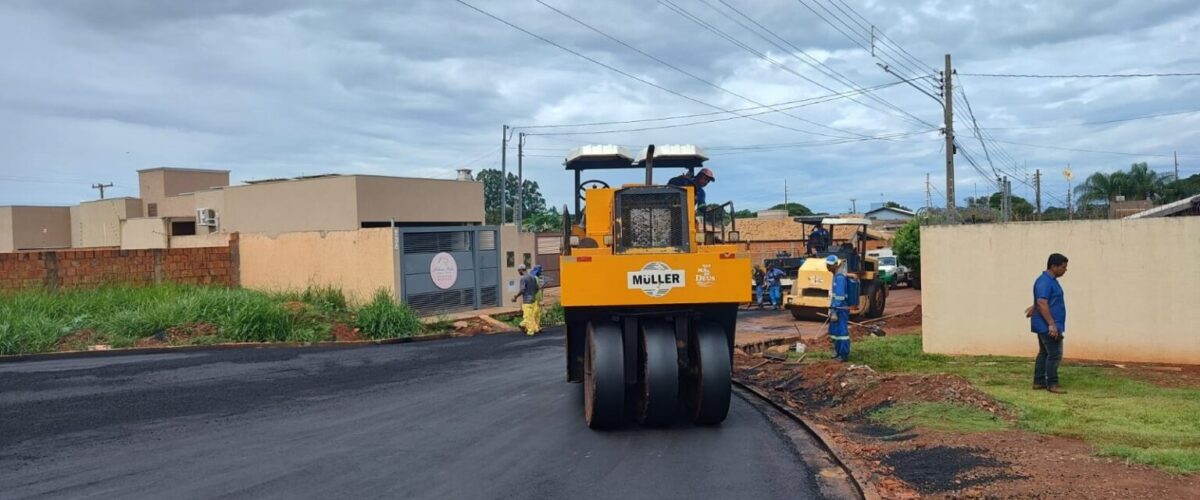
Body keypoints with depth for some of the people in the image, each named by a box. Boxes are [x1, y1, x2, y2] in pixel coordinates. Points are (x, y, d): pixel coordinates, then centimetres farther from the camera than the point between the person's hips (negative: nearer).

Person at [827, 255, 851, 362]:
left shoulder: (840, 277, -19)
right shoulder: (836, 275, 12)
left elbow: (840, 296, -23)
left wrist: (834, 311, -22)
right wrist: (831, 308, 20)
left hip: (841, 309, -10)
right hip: (837, 308, 10)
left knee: (842, 331, -4)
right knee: (834, 330, 19)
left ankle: (844, 355, 3)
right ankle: (838, 351, 31)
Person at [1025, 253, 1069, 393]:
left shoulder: (1051, 280, 14)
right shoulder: (1044, 282, -19)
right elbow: (1042, 304, -26)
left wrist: (1033, 308, 43)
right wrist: (1051, 324, -27)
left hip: (1045, 326, 10)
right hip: (1048, 326, -10)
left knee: (1044, 353, 11)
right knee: (1054, 354, -8)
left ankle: (1038, 382, 15)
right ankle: (1051, 384, -4)